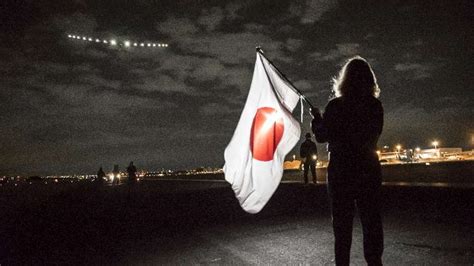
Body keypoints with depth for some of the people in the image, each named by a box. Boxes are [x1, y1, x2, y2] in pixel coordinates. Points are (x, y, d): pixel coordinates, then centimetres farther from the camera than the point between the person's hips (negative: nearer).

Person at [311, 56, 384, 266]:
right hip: (369, 169, 3)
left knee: (342, 221, 7)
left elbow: (322, 136, -4)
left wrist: (317, 118, 13)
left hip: (341, 169, -3)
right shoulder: (376, 106, 0)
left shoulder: (336, 106, -11)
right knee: (371, 219, 13)